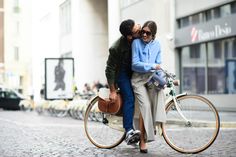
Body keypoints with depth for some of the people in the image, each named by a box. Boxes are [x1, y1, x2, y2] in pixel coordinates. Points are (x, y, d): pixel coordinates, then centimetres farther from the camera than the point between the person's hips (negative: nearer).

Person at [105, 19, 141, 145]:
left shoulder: (140, 39, -19)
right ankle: (129, 131, -25)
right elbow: (110, 69, -21)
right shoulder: (116, 48, -32)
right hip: (122, 72, -5)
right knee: (129, 98, -21)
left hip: (136, 70, 5)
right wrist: (112, 91, -18)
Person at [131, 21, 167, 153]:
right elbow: (135, 64, -10)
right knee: (145, 106, -18)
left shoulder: (157, 44, 8)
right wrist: (152, 66, -17)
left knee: (159, 89, -29)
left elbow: (158, 64, 11)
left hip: (151, 77, 4)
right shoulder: (136, 43, -4)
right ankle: (143, 141, -12)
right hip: (139, 78, -4)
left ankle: (154, 124, -19)